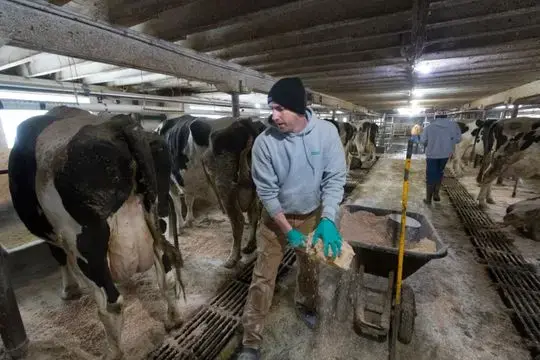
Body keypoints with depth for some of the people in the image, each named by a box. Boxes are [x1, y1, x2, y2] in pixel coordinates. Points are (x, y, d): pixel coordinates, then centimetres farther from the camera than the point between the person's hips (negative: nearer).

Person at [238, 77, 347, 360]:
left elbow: (335, 178, -15)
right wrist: (288, 230, -18)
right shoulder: (264, 142, -22)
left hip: (312, 215, 3)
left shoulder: (326, 132, -17)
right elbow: (267, 192, -18)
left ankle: (305, 306, 55)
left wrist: (328, 220, -26)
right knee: (263, 277, 3)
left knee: (310, 268, 23)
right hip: (275, 216, -2)